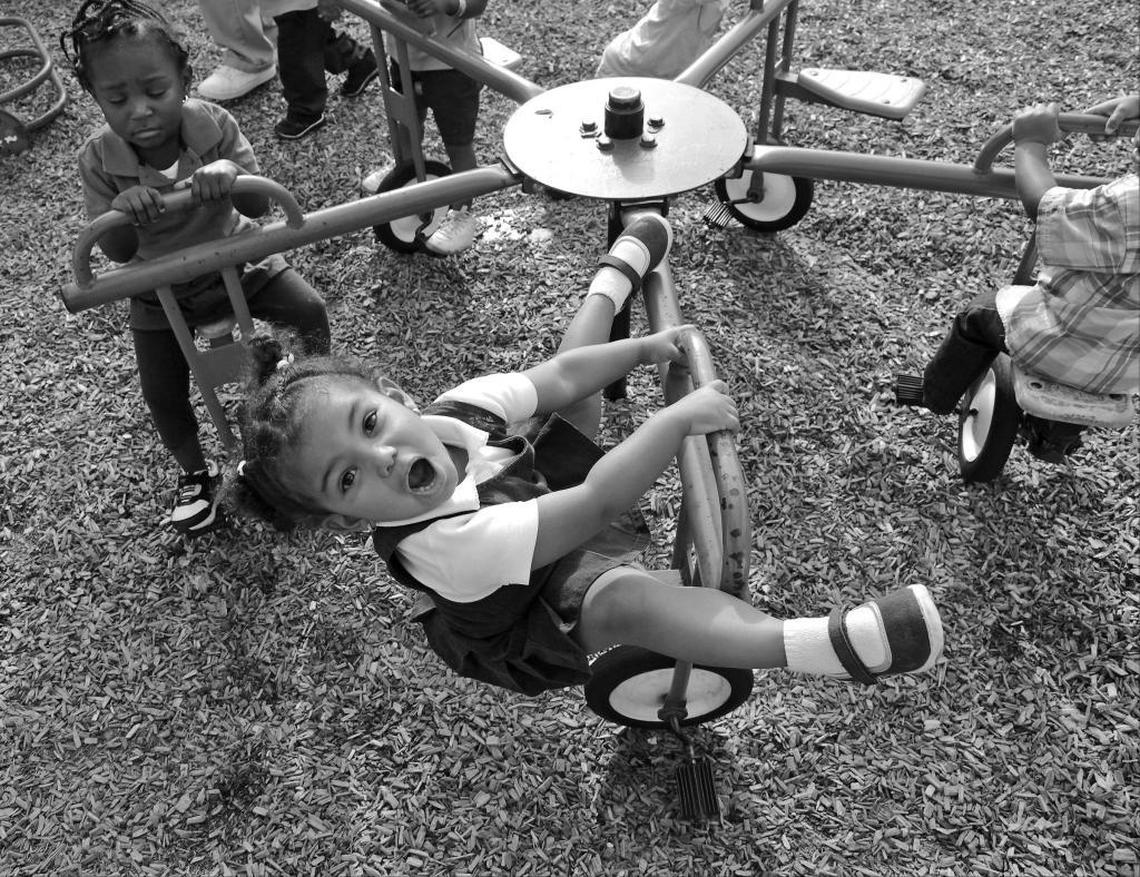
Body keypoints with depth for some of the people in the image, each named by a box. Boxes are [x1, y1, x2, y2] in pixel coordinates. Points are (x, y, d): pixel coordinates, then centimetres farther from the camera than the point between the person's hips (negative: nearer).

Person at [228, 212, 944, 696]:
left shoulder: (451, 410, -23)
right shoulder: (441, 543, -41)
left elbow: (559, 377, -8)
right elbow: (596, 504, -44)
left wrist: (646, 349, -10)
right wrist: (678, 419, -40)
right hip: (542, 623, -8)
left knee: (575, 372, 11)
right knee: (626, 599, -45)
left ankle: (622, 268, 41)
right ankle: (837, 644, -58)